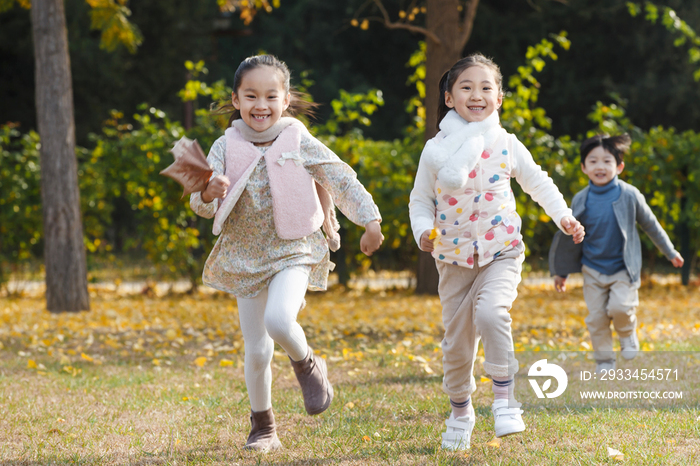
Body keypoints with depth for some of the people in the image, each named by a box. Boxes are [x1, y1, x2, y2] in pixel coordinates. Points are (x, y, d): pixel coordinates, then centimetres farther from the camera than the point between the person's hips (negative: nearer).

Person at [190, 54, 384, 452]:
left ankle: (307, 364, 5)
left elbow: (341, 179, 1)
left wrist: (370, 221, -3)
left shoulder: (299, 143, -7)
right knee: (257, 349, 5)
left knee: (279, 321, -29)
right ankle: (263, 428, 24)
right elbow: (202, 206, -7)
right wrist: (207, 195, -30)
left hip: (294, 249, -2)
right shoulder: (226, 147, -5)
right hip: (245, 254, 2)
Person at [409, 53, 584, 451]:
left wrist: (563, 215, -1)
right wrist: (423, 230, -13)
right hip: (454, 258, 1)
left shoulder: (506, 145, -1)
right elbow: (421, 200, 6)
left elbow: (537, 182, 12)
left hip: (501, 252, -1)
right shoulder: (436, 150, -2)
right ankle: (461, 410, 31)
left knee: (491, 312, -29)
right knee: (457, 341, 6)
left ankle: (505, 396, -16)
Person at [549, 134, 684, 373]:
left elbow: (650, 225, 5)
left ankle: (628, 334, 14)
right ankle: (604, 360, 18)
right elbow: (570, 236, 9)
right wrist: (561, 271, 13)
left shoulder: (628, 195, -8)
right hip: (593, 270, 2)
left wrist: (670, 252, 14)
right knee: (596, 317, 1)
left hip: (623, 267, -2)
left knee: (620, 307, -19)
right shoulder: (581, 200, -4)